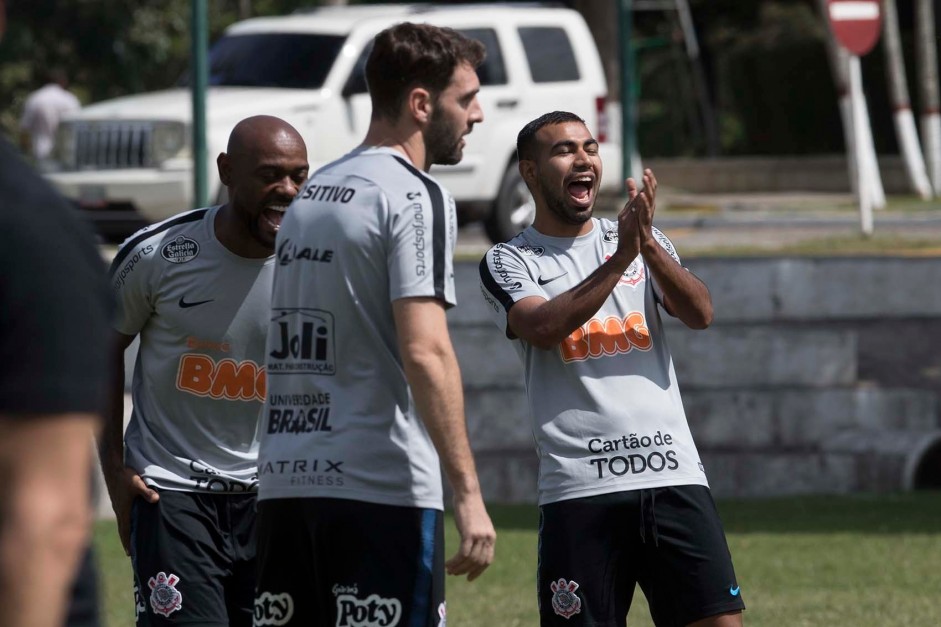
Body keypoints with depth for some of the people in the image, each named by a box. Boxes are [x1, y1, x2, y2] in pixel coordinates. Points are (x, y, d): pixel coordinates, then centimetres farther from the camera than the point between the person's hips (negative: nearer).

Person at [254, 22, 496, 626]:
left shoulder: (309, 192, 18)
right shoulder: (415, 196, -8)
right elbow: (424, 352, -17)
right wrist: (468, 494, -18)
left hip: (284, 485, 8)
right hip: (382, 487, -8)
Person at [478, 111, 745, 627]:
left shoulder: (644, 241, 16)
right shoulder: (508, 261, 6)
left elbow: (700, 313, 0)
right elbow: (543, 327, -14)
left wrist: (648, 245, -14)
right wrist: (619, 259, -18)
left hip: (673, 476, 3)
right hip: (579, 488, -3)